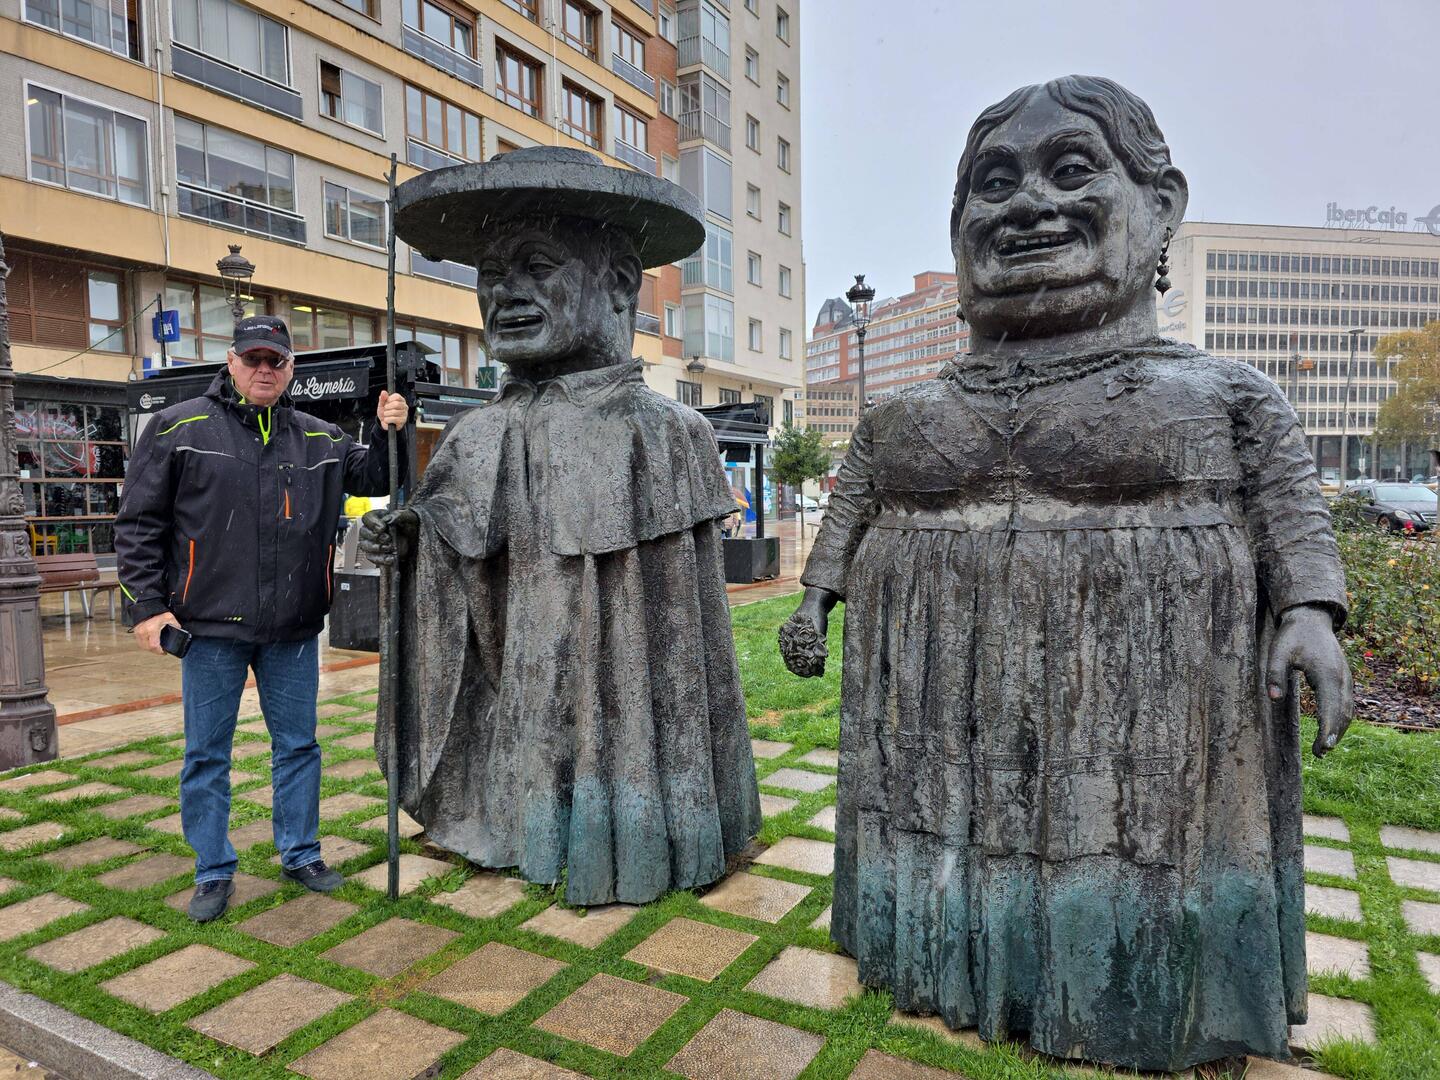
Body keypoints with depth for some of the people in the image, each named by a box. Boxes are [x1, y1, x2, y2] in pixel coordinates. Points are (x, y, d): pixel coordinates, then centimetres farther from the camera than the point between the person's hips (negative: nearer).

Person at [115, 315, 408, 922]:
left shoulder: (319, 439, 9)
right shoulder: (179, 428, 0)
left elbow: (373, 476, 12)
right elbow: (139, 523, 0)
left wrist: (388, 435, -8)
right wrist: (147, 605, -7)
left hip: (294, 630, 3)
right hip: (210, 627, -2)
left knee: (298, 745, 13)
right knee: (207, 755, 8)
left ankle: (300, 854, 29)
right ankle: (214, 872, 24)